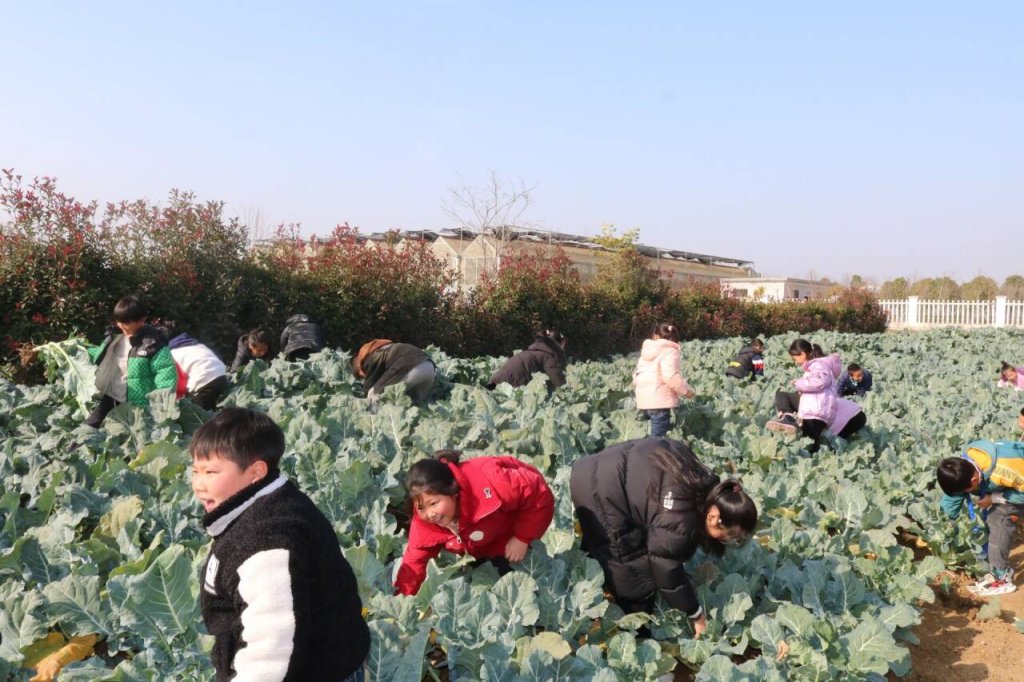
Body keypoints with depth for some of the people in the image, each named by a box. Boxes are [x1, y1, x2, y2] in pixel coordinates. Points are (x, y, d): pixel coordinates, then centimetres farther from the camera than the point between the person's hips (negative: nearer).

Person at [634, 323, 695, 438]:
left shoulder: (646, 352, 17)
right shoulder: (669, 351, -7)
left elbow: (637, 375, 21)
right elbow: (671, 375, -20)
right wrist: (686, 390, -8)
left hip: (644, 399, 8)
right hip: (659, 400, -8)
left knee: (655, 434, 16)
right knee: (658, 437, -6)